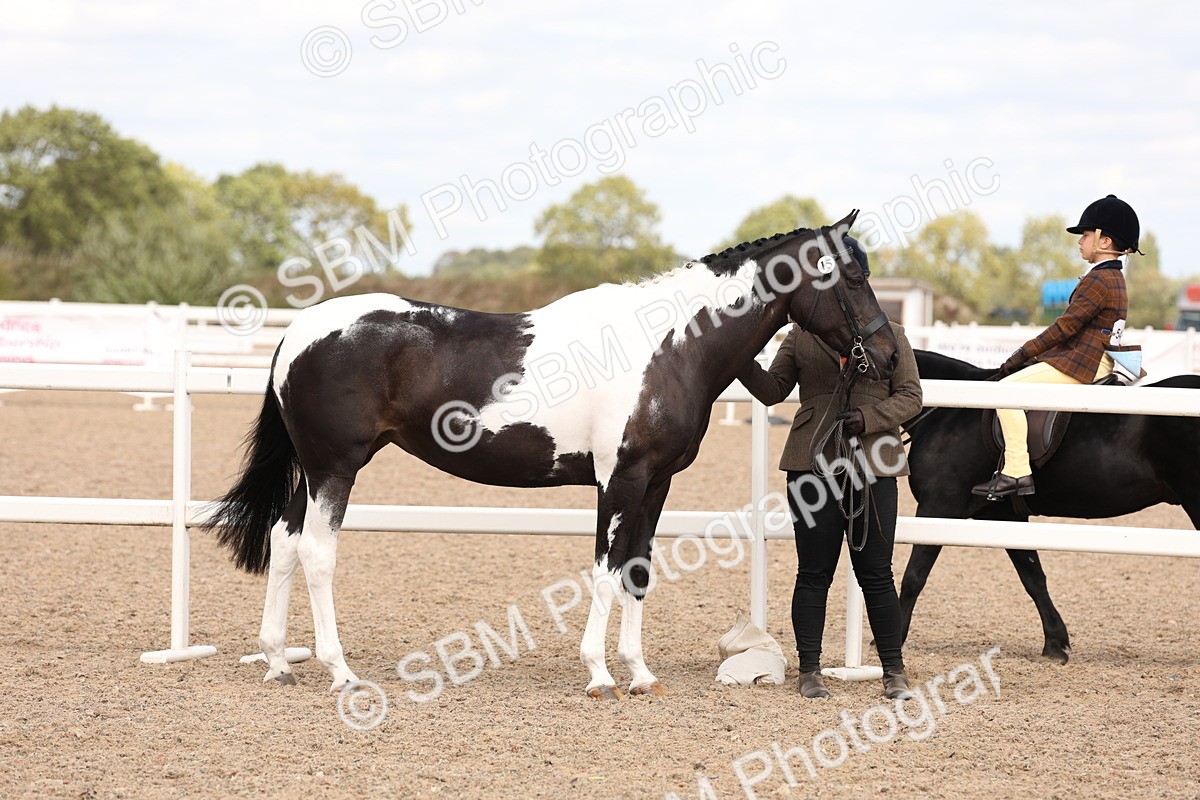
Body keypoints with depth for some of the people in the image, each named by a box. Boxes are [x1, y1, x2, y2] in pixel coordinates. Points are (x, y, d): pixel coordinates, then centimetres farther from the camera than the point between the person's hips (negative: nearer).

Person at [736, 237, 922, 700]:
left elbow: (910, 397, 3)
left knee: (876, 574, 1)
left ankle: (894, 672, 10)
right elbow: (772, 390, 8)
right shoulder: (802, 335, 11)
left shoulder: (889, 334, 7)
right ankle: (810, 670, 10)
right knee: (814, 573, 3)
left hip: (872, 469, -1)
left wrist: (866, 418, -13)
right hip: (813, 466, 1)